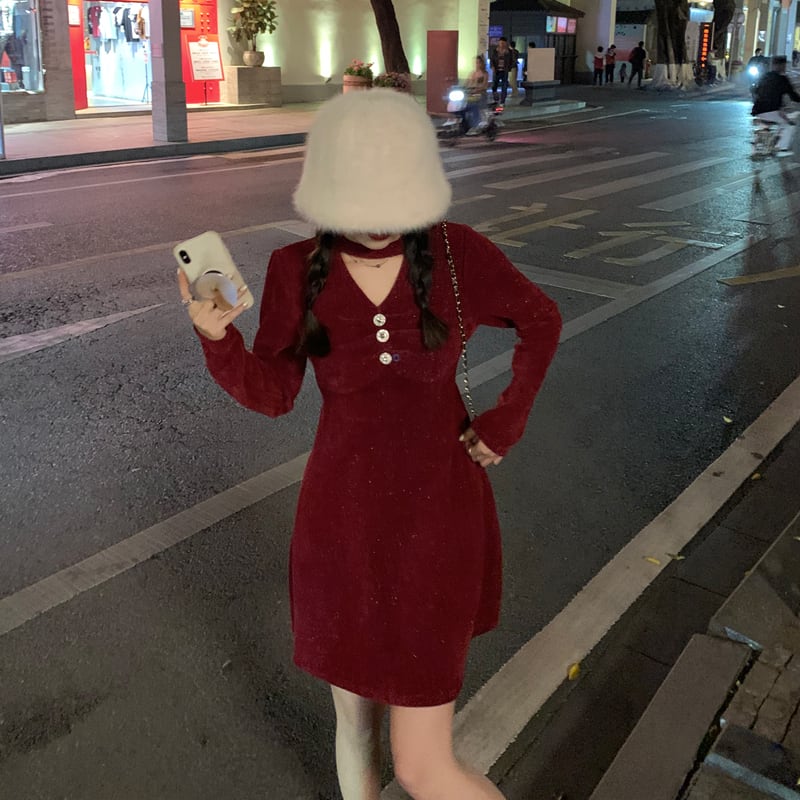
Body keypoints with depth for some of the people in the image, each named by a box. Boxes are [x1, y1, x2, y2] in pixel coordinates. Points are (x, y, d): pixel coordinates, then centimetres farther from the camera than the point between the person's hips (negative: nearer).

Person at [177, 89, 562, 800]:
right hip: (341, 517, 2)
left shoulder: (459, 254, -13)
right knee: (357, 709, 22)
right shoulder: (297, 269, -9)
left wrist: (506, 424, -2)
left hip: (437, 517, -2)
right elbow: (272, 394, -2)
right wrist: (217, 334, -21)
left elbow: (542, 319, 4)